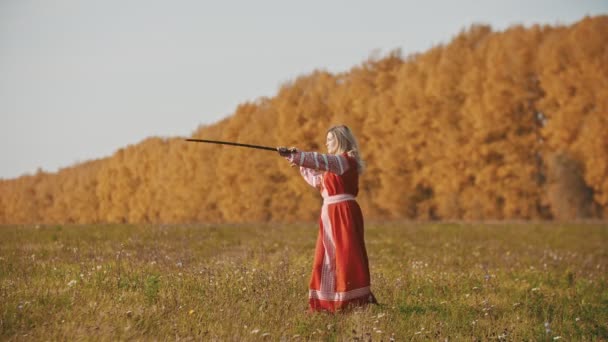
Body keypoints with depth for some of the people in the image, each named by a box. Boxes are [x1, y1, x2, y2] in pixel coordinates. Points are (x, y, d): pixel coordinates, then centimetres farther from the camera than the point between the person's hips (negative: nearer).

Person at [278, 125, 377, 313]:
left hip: (344, 214, -10)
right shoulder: (334, 163, 20)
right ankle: (329, 301, 12)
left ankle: (358, 300, -10)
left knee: (347, 256, -11)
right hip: (331, 214, 10)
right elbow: (318, 180, 29)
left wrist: (293, 155, -29)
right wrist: (301, 163, 23)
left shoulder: (345, 160, -10)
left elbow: (320, 160, -24)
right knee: (327, 258, 8)